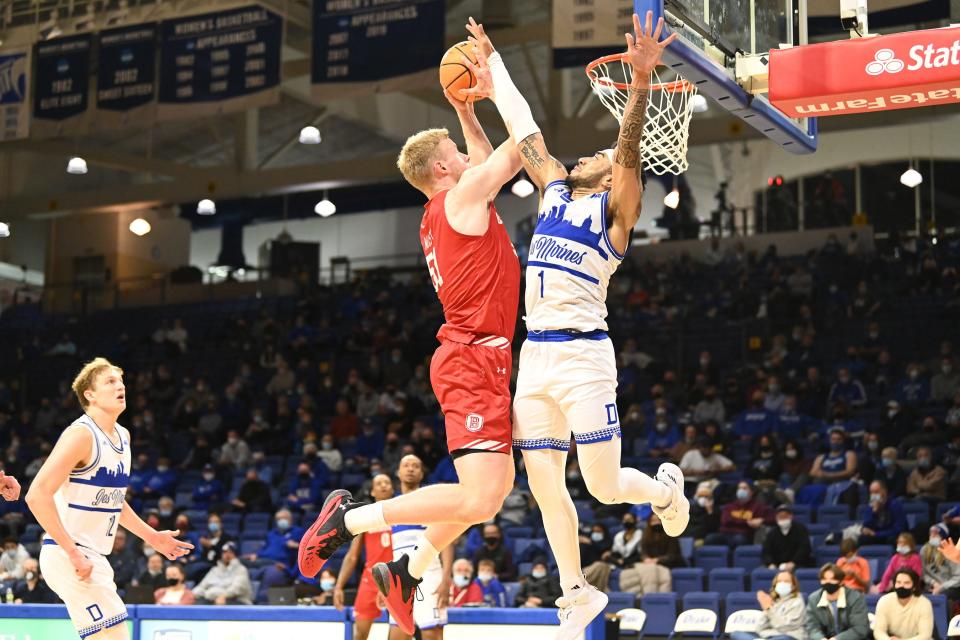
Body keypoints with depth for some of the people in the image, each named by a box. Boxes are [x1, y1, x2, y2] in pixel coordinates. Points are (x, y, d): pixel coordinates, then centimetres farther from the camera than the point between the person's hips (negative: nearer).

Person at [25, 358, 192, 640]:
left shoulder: (123, 436, 13)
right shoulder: (81, 435, -15)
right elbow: (37, 495, -22)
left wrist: (152, 537, 21)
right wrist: (73, 552, -24)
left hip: (94, 557, 10)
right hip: (68, 556, -10)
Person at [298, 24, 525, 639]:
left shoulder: (446, 209, 18)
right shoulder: (462, 195, -8)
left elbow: (491, 158, 36)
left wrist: (467, 112, 28)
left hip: (476, 360, 11)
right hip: (475, 359, -11)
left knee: (498, 484, 20)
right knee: (479, 498, -18)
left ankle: (409, 570, 26)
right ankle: (351, 518, -9)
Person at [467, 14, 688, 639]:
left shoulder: (616, 206, 0)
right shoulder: (556, 189, 17)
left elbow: (629, 149, -17)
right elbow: (525, 130, 25)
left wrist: (641, 82, -33)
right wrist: (494, 68, 30)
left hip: (582, 353, -6)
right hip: (535, 355, 7)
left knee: (604, 487, -4)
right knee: (545, 488, 6)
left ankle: (666, 488, 28)